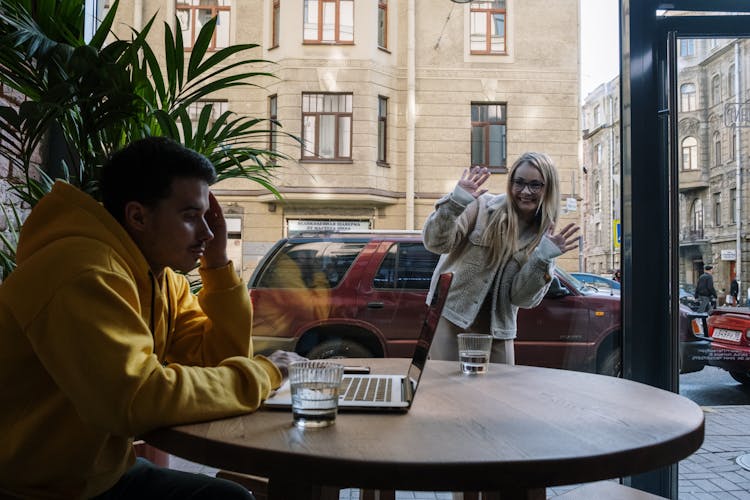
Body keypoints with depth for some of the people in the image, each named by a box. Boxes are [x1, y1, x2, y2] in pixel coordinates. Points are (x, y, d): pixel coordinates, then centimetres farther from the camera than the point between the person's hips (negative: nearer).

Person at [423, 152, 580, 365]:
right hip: (452, 319, -3)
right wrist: (456, 202, -28)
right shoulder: (483, 206, -7)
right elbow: (435, 243, -15)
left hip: (497, 332, 3)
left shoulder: (544, 238, 3)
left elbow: (522, 298, -3)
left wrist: (542, 260, -17)